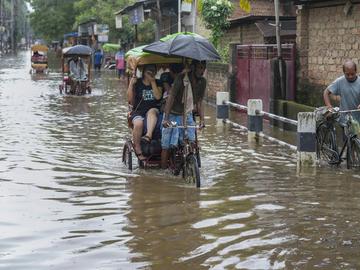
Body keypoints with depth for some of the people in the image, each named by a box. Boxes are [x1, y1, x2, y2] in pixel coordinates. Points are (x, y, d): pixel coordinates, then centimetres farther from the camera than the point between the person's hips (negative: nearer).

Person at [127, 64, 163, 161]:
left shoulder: (157, 83, 13)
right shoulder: (137, 83, 10)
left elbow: (158, 96, -6)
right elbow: (130, 99, 2)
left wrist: (153, 82, -6)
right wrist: (131, 84, -8)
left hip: (153, 110, 1)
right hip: (138, 111, 0)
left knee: (152, 111, -38)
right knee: (138, 123, -34)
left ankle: (149, 135, -57)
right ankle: (138, 150, -23)